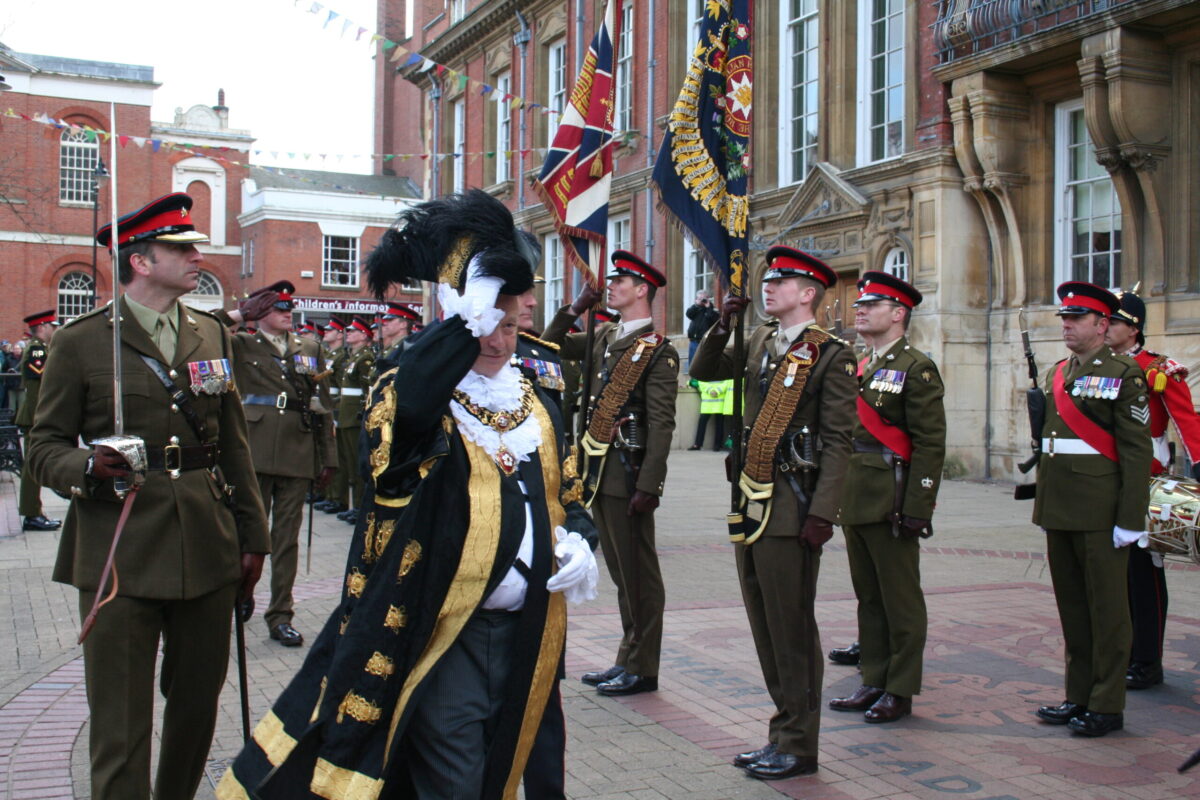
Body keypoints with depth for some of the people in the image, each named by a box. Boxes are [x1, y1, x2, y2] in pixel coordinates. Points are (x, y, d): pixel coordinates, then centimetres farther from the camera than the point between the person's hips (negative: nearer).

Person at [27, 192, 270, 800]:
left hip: (208, 547, 5)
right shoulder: (81, 341, -1)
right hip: (121, 553, -4)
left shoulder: (212, 335, 13)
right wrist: (87, 466, -22)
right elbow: (45, 446, 0)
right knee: (119, 724, -1)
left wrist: (252, 538, 13)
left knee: (199, 702, 14)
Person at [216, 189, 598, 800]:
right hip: (443, 633, -6)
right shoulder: (408, 394, -8)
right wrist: (467, 315, -32)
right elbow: (408, 409, -34)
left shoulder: (537, 406, 11)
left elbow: (565, 492, 19)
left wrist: (575, 541, -2)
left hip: (524, 632, 6)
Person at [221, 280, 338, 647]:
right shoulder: (241, 346, 8)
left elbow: (323, 403, 13)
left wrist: (328, 457, 9)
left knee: (287, 535, 5)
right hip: (255, 453, -2)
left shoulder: (310, 349, 15)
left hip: (298, 455, 3)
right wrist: (240, 314, 0)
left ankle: (280, 615, 11)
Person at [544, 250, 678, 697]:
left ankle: (642, 669, 12)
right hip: (600, 471, 8)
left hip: (629, 471, -8)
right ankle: (627, 660, 27)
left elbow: (661, 424, -16)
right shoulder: (604, 338, 13)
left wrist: (648, 487, -21)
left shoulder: (657, 350, -11)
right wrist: (576, 308, 8)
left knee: (638, 573, 2)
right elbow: (551, 346, 21)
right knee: (619, 569, 16)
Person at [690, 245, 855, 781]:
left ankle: (797, 746, 13)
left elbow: (838, 443, -12)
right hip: (751, 505, 8)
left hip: (791, 509, -8)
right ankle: (783, 733, 26)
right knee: (765, 625, 14)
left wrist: (822, 514, -19)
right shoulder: (760, 342, 13)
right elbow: (704, 372, 19)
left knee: (791, 627, 1)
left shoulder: (831, 355, -8)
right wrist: (723, 325, 4)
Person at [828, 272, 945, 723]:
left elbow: (930, 444, -14)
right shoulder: (855, 368, 15)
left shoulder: (916, 368, -8)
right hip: (855, 501, 8)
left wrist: (916, 508, -19)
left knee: (900, 599, 2)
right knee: (868, 597, 14)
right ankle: (874, 683, 23)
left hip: (890, 503, -8)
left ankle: (900, 690, 12)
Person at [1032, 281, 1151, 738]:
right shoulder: (1057, 374, 14)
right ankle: (1079, 696, 24)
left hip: (1100, 513, -7)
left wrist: (1130, 519, -16)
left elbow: (1137, 451, -12)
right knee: (1072, 607, 13)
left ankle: (1107, 705, 11)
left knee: (1107, 610, 3)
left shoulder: (1123, 373, -7)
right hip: (1059, 512, 7)